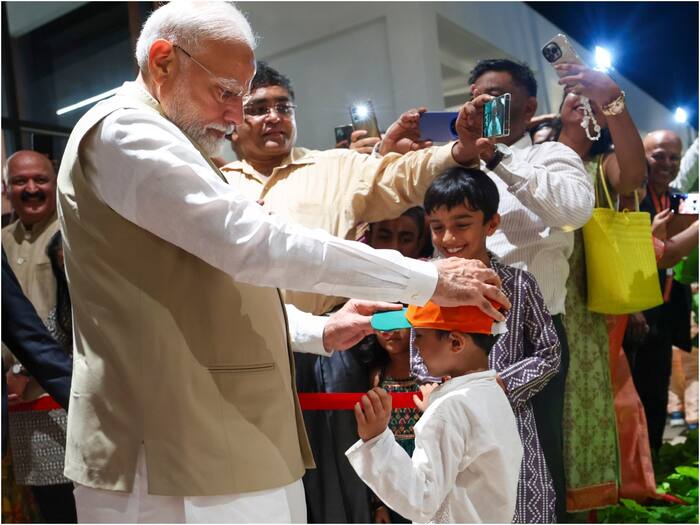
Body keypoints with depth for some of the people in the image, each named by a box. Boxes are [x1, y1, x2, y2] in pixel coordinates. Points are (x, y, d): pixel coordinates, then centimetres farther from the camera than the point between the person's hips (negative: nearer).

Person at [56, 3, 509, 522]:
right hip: (173, 466, -10)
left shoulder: (159, 145, 20)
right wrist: (429, 278, -18)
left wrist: (320, 332, 8)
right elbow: (254, 244, -24)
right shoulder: (124, 132, -12)